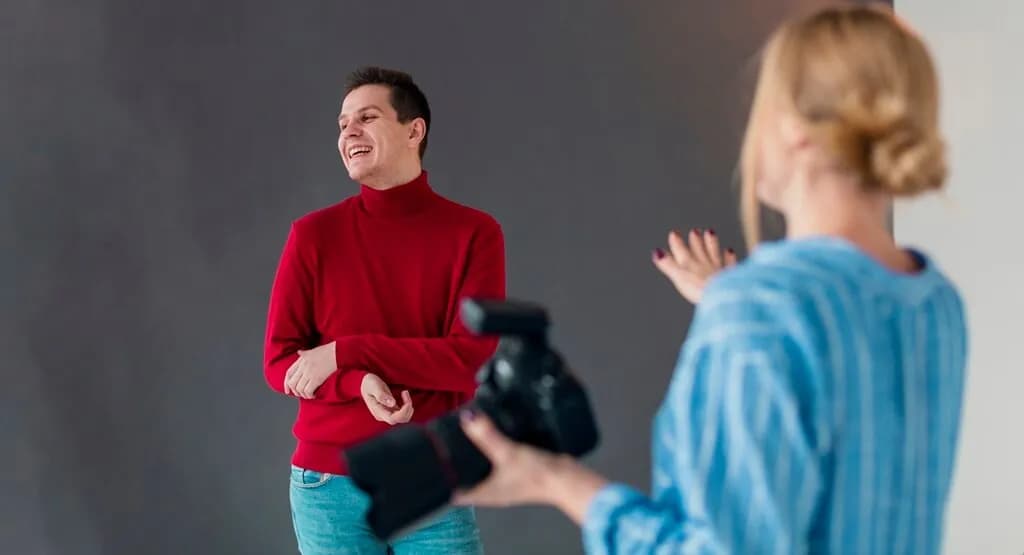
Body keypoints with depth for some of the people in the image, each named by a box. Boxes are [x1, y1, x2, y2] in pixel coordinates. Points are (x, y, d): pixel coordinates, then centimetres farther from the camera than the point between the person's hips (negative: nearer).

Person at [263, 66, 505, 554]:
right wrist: (361, 384, -19)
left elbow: (472, 359, -11)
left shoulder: (473, 234, -2)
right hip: (329, 486, 1)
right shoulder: (313, 235, 2)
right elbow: (279, 362, 0)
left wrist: (345, 353, -15)